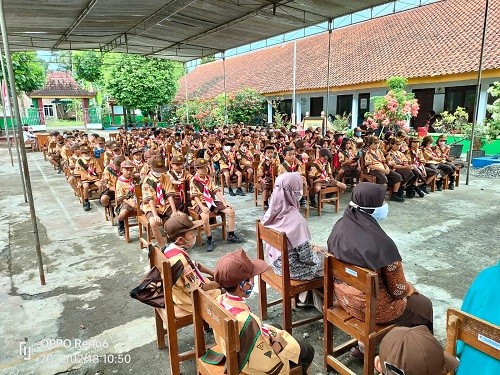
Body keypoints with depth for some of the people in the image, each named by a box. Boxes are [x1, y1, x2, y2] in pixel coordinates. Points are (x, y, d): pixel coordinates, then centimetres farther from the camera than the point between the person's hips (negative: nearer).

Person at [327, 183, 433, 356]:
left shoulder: (340, 227, -12)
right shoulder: (382, 243, -30)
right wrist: (410, 288, 4)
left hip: (344, 297, 6)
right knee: (424, 306, 19)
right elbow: (398, 289, -18)